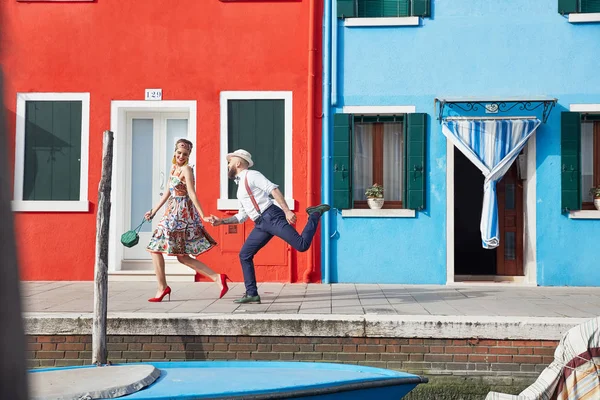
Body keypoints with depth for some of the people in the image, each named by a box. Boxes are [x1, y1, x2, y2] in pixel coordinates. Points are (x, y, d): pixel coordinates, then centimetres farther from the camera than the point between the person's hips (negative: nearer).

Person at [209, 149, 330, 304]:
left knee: (302, 245, -16)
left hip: (272, 217, -9)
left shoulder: (251, 175, -1)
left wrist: (287, 211, -23)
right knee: (244, 255, 4)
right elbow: (242, 216, 29)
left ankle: (315, 214, 8)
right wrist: (222, 221, 20)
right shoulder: (240, 186, 26)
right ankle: (251, 294, 7)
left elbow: (273, 189, -14)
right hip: (261, 224, 9)